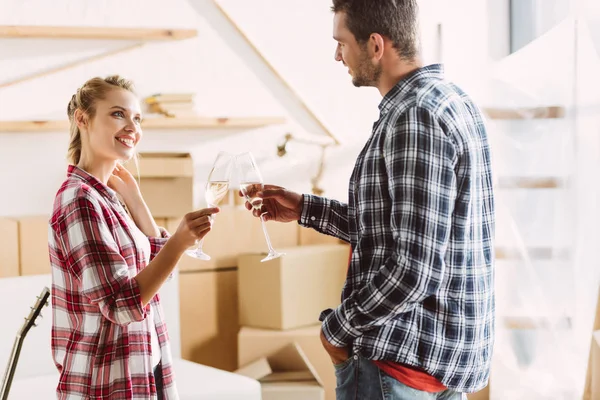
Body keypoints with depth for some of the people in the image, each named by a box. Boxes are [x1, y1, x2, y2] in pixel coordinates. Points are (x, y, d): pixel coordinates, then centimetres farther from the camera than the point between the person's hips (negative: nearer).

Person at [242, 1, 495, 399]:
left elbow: (413, 272, -25)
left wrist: (339, 327, -11)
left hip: (404, 353, -9)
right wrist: (303, 208, 19)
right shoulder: (451, 100, 11)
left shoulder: (415, 119, -20)